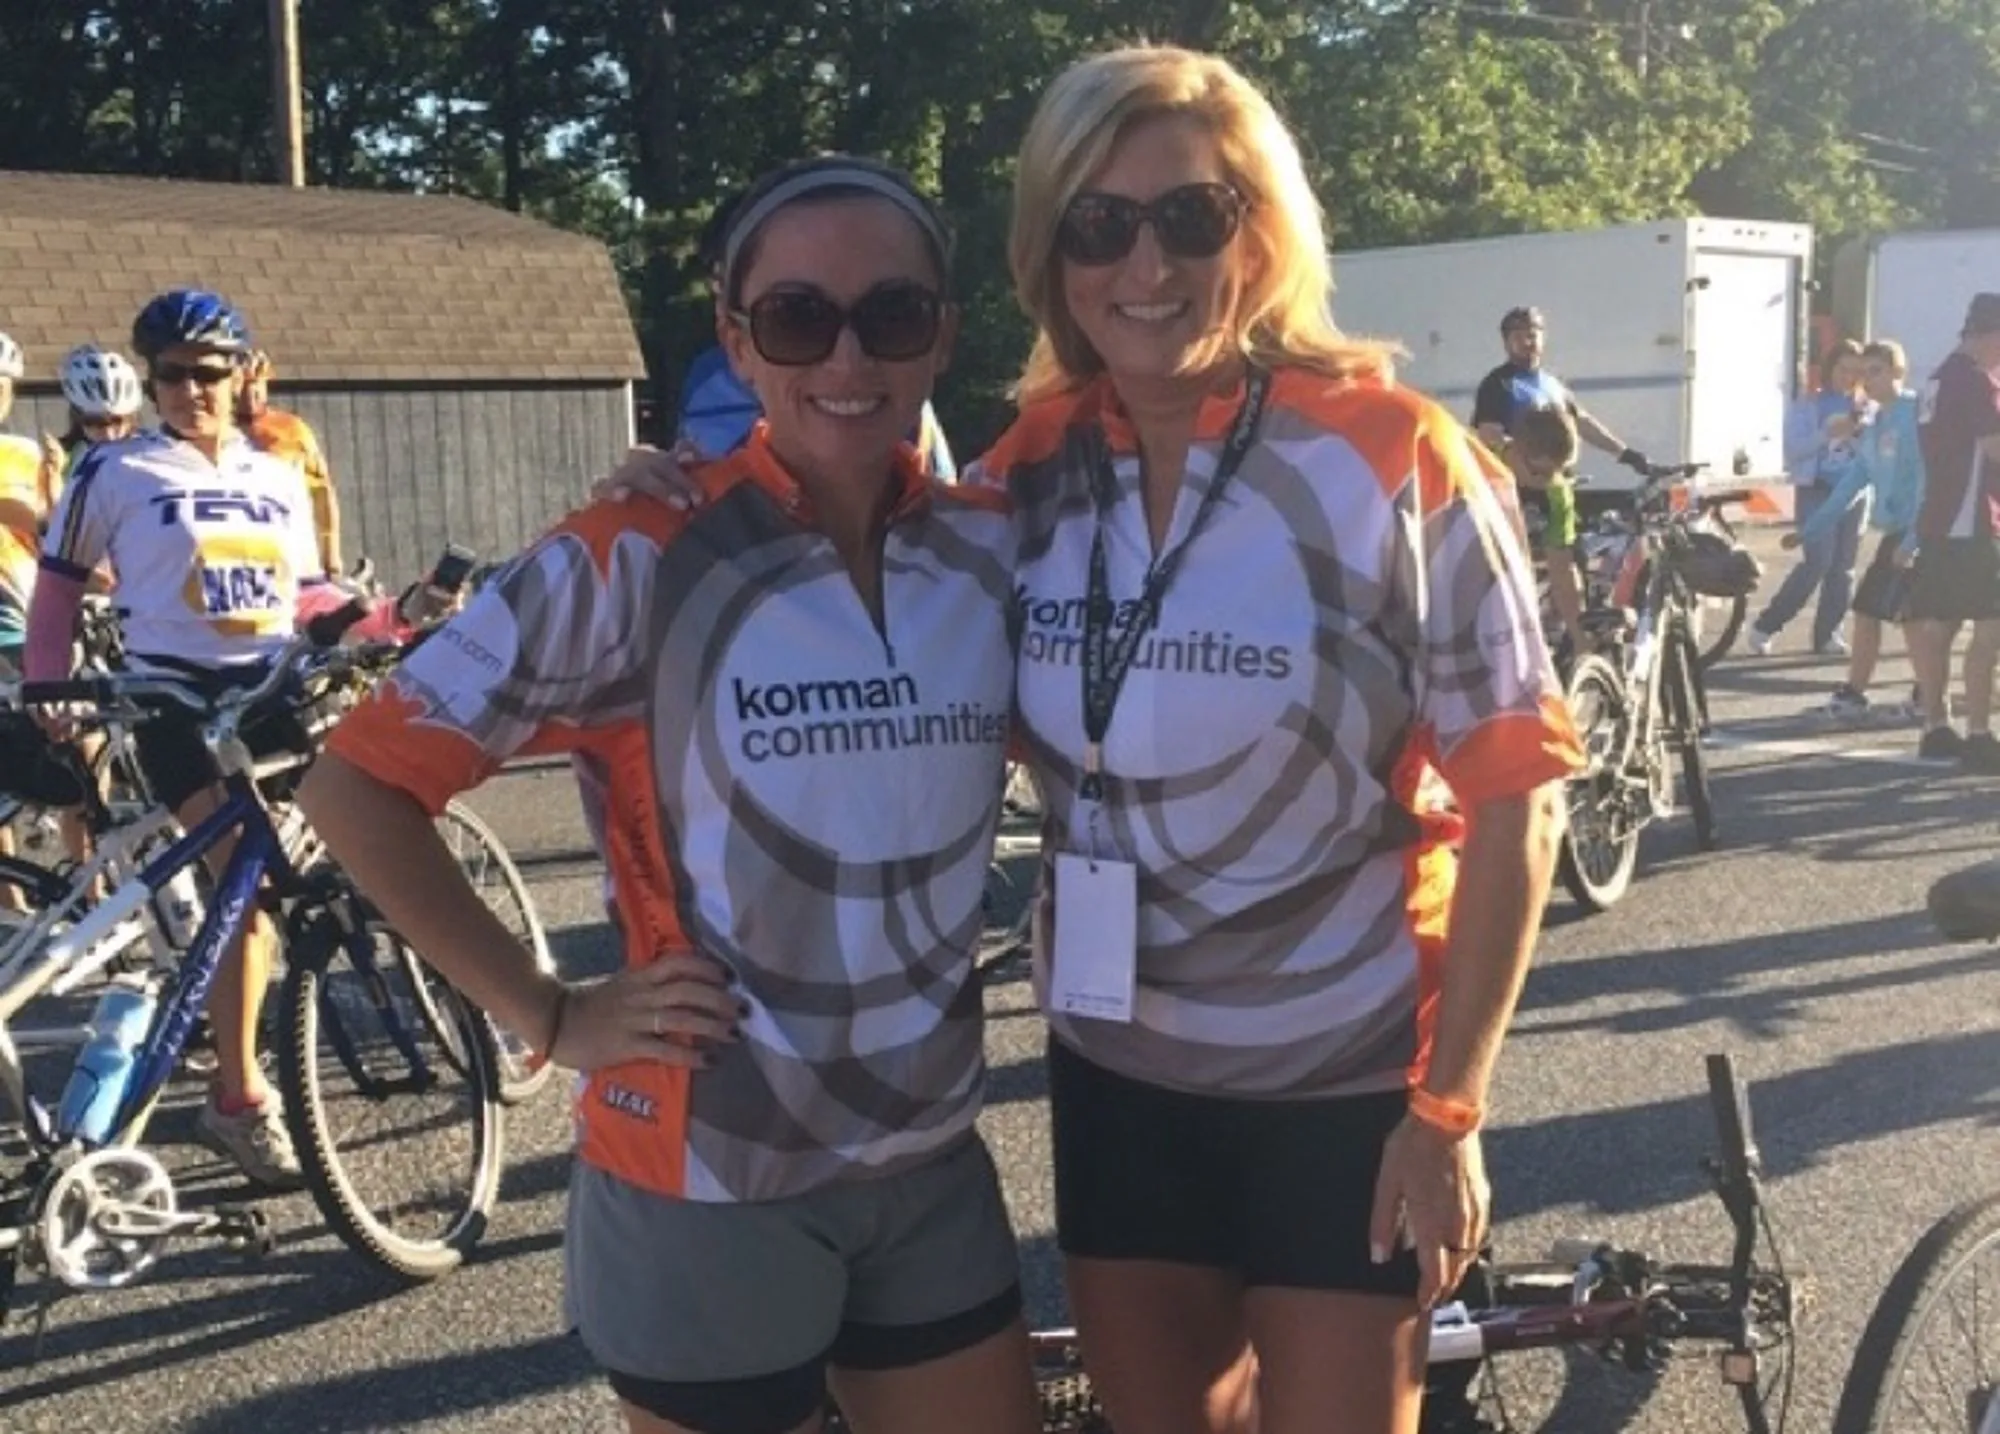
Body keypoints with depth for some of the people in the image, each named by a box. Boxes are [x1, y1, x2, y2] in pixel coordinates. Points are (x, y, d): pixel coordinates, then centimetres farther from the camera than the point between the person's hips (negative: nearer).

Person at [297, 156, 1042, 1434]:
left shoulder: (995, 549, -2)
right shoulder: (639, 561, -14)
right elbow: (358, 785, -11)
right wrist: (551, 1017, -11)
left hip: (935, 1169, 4)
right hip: (708, 1188, -4)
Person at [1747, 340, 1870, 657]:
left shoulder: (1866, 407, 11)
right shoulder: (1806, 406, 2)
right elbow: (1793, 450, -7)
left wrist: (1861, 434, -11)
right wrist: (1827, 434, -20)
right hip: (1816, 491, -4)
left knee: (1843, 566, 3)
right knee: (1817, 562, -14)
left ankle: (1827, 634, 11)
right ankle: (1765, 626, -5)